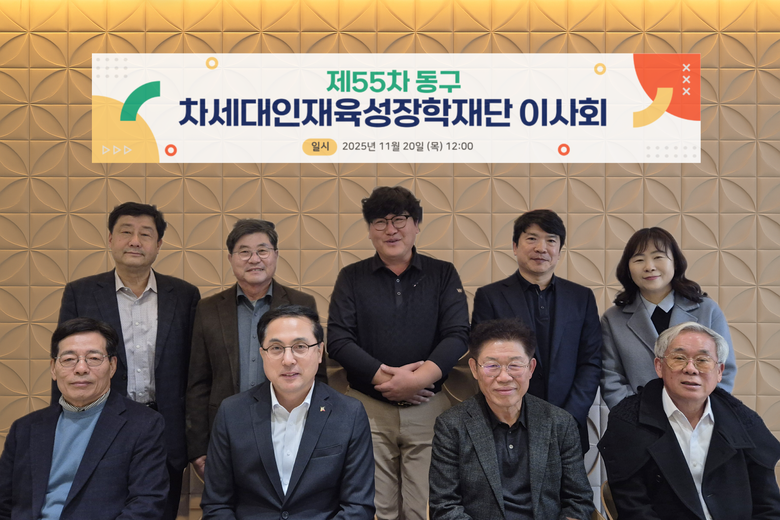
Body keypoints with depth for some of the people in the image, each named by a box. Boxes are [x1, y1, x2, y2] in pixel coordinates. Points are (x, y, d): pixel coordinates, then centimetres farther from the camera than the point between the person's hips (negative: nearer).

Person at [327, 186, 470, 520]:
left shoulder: (443, 275, 7)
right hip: (367, 408, 0)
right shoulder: (351, 277, 7)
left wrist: (418, 379, -17)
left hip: (428, 406, 0)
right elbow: (338, 339, -3)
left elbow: (457, 335, -3)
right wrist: (385, 377, -14)